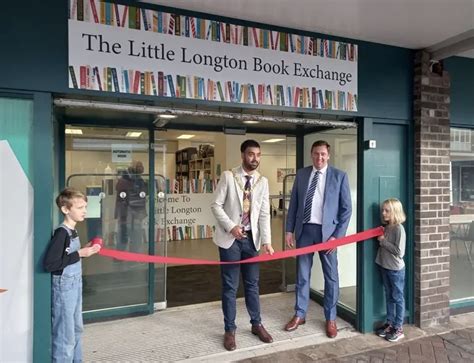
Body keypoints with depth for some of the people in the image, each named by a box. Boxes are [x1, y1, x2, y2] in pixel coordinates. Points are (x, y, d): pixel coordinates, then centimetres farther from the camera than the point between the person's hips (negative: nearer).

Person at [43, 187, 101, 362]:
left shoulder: (72, 231, 8)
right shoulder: (61, 233, -19)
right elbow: (49, 263, -26)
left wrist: (85, 250, 2)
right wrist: (79, 254, -23)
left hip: (75, 284, 9)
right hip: (64, 286, -9)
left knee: (76, 328, 21)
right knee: (65, 333, 2)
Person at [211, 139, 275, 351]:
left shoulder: (262, 181, 3)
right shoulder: (228, 176, -6)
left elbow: (264, 213, -1)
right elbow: (216, 205, -7)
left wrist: (266, 241, -9)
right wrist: (231, 226, -17)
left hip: (251, 239, 3)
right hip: (230, 238, -3)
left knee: (252, 284, 14)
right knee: (230, 286, 6)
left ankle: (256, 324, 32)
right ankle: (229, 330, 22)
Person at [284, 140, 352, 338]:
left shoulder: (339, 176, -3)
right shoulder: (301, 174, 5)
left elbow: (346, 208, -3)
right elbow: (293, 203, 7)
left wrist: (338, 235, -10)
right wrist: (289, 230, 3)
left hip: (327, 231, -2)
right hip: (304, 230, 2)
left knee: (331, 276, 10)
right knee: (302, 275, 12)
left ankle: (330, 319, 27)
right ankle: (300, 314, 28)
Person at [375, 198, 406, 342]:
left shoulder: (399, 228, -17)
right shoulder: (386, 227, 5)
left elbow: (399, 252, -21)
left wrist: (384, 242, -18)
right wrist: (380, 241, -1)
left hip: (396, 269, -7)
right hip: (384, 267, 7)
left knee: (397, 297, 5)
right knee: (389, 296, 15)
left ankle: (398, 328, 15)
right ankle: (390, 323, 26)